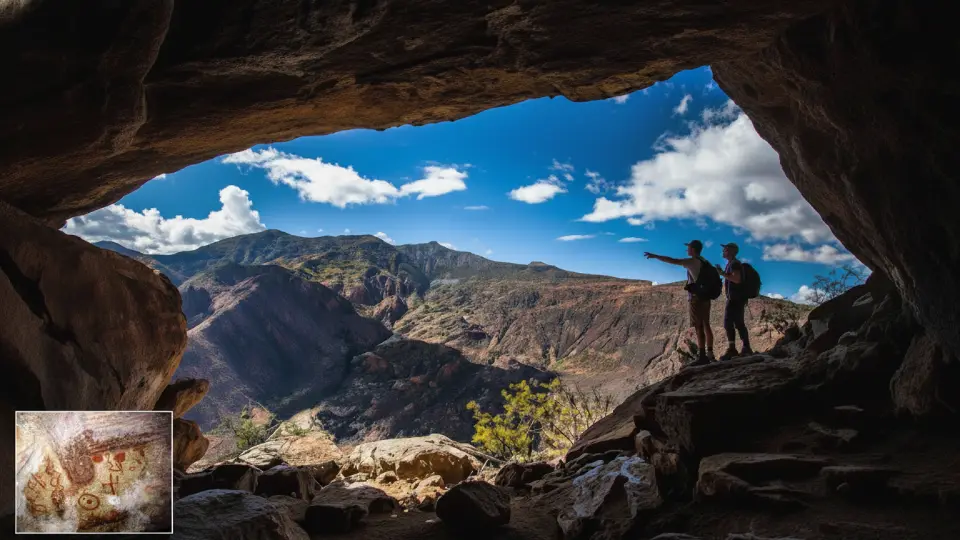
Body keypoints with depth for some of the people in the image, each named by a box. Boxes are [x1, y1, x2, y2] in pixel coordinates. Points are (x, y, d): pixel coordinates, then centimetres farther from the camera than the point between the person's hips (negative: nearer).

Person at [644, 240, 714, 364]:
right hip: (705, 298, 9)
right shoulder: (703, 262, 14)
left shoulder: (692, 261, -13)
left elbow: (672, 261, -21)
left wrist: (655, 256, -16)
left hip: (696, 298, -9)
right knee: (706, 326, 12)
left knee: (699, 327, -8)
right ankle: (709, 353, 16)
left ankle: (702, 356, -9)